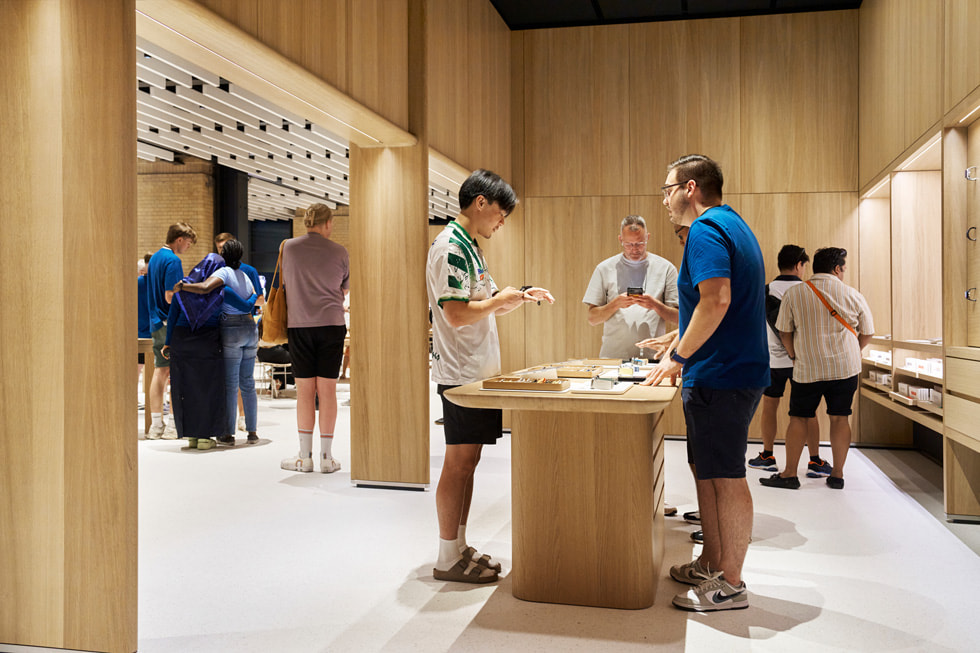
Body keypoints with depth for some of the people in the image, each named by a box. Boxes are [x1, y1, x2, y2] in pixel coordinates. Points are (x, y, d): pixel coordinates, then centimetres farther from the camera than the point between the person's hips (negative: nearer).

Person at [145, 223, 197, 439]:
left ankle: (157, 425, 10)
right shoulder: (172, 260, -14)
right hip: (171, 324, -9)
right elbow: (170, 297, -20)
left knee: (160, 371, 9)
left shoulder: (155, 257, 16)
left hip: (156, 322, 9)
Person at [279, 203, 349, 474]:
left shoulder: (289, 247, 1)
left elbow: (286, 283, 15)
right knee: (328, 390, 3)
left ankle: (305, 456, 10)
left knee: (304, 391, 5)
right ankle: (326, 457, 8)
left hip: (299, 324, 0)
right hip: (332, 323, 0)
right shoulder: (339, 252, 0)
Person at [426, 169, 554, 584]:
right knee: (459, 463, -3)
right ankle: (448, 559, 7)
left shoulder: (469, 246, 18)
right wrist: (501, 299, -9)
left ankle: (459, 549, 22)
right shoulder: (451, 246, -14)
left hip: (476, 371, 10)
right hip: (461, 373, -10)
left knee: (467, 461, 13)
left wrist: (523, 296, 10)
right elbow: (457, 314, -22)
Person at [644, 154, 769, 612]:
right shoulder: (734, 225, 20)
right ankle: (711, 564, 29)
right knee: (709, 472, 17)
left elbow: (716, 300, -27)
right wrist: (676, 342, 25)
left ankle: (730, 585, 9)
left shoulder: (706, 230, -13)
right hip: (739, 369, 10)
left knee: (726, 479, -2)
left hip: (720, 376, -10)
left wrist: (679, 358, -18)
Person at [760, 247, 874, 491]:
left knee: (798, 418, 6)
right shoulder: (853, 296, 0)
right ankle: (837, 475, 14)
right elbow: (867, 333, 7)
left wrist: (793, 356, 15)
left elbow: (784, 331, 1)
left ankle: (789, 474, 9)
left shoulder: (793, 294, -4)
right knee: (840, 418, 9)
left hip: (807, 368, -1)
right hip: (845, 367, 1)